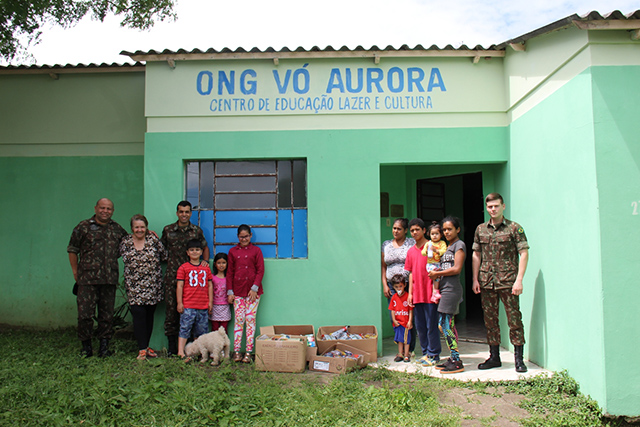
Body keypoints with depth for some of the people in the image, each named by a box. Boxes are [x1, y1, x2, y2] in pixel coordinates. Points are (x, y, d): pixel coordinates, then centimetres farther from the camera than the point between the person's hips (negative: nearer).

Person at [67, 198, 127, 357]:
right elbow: (72, 249, 7)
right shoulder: (83, 227, 3)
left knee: (107, 314, 6)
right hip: (87, 279, -2)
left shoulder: (117, 229, 13)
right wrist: (75, 272, 4)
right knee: (85, 313, -2)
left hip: (109, 279, 3)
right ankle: (86, 346, 13)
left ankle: (104, 345, 17)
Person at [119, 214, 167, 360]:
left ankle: (146, 346, 21)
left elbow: (164, 256, 3)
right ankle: (142, 349, -6)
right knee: (138, 315, -10)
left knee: (149, 316, 8)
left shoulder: (153, 239, 0)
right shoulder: (125, 242, 3)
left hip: (153, 286, 1)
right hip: (134, 287, -1)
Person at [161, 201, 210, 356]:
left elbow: (205, 247, 20)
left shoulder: (197, 230, 9)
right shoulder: (168, 230, 9)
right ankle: (172, 344, 10)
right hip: (172, 274, 0)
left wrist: (205, 261, 5)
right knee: (172, 308, 0)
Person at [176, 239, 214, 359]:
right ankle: (181, 352, -5)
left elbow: (210, 285, 13)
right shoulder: (183, 268, 0)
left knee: (201, 330, 10)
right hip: (188, 305, -4)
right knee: (185, 328, -7)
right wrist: (179, 303, -7)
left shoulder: (206, 268, 10)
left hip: (203, 306, 4)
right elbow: (179, 285, -2)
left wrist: (210, 302, 8)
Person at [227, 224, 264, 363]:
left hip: (252, 291, -2)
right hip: (237, 291, 2)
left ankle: (248, 352, 1)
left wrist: (254, 288, -8)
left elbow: (260, 270, 1)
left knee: (250, 319, -2)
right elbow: (229, 272, 10)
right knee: (238, 320, 0)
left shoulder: (256, 250, 5)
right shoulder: (232, 251, 11)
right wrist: (230, 292, 4)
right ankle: (236, 351, 3)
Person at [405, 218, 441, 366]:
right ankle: (426, 352, 23)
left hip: (430, 293, -6)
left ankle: (434, 354, 10)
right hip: (417, 295, 6)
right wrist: (410, 293, 11)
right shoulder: (410, 251, 13)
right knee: (420, 326, 12)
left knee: (431, 325, -1)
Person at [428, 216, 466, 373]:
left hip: (452, 289, -9)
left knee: (444, 324, -11)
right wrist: (436, 274, 2)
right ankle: (453, 359, 15)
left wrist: (436, 273, -8)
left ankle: (457, 362, -6)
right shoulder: (448, 247, 22)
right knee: (449, 325, 10)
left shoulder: (459, 244, -5)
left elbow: (457, 269, -14)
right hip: (445, 288, 9)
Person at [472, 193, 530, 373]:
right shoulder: (480, 229, 11)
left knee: (514, 319, -1)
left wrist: (519, 280, -12)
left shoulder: (514, 228, -1)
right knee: (490, 320, 9)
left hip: (508, 282, -4)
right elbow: (476, 255, 14)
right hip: (486, 282, 4)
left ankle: (519, 359, 9)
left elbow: (524, 253, -4)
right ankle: (494, 357, 20)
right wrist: (475, 279, 7)